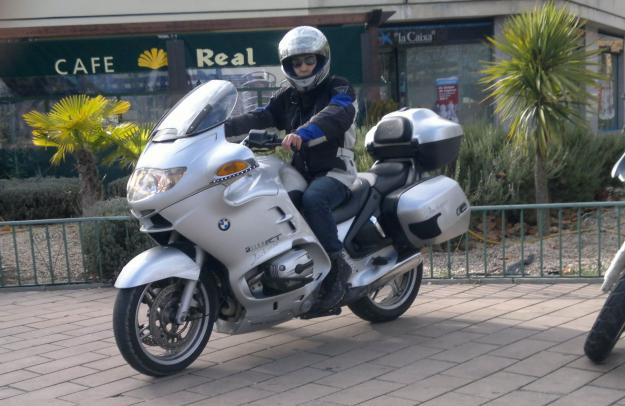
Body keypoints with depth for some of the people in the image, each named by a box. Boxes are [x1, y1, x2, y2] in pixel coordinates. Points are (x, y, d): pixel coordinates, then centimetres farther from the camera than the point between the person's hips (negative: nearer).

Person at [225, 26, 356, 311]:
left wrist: (301, 133, -44)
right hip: (300, 171, 6)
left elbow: (336, 116, -24)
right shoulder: (287, 97, 17)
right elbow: (259, 118, 1)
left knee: (312, 199, -36)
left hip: (334, 171, -6)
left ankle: (337, 266, -26)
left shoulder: (339, 89, -1)